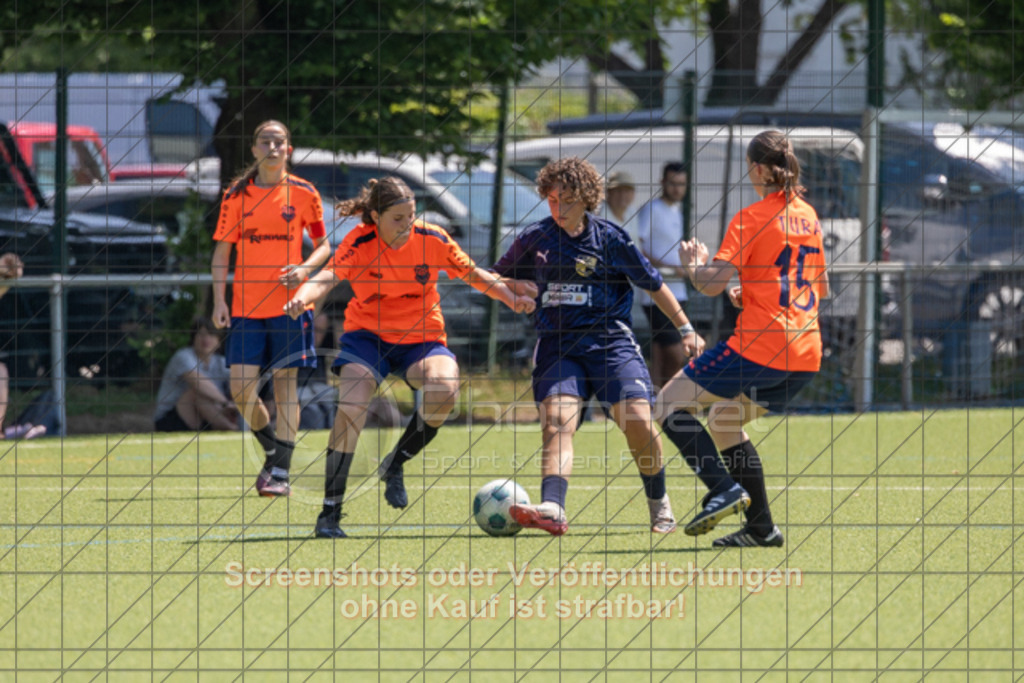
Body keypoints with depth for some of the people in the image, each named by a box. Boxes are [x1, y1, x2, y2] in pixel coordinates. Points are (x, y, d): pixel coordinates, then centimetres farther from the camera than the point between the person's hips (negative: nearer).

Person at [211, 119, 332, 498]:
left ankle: (280, 473, 1)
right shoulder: (236, 195, 5)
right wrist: (219, 300, -2)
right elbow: (222, 252, 7)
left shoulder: (303, 194, 3)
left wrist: (305, 268, -11)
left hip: (288, 302, -1)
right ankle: (273, 449, 20)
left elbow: (323, 245, 10)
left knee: (285, 382, -3)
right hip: (246, 306, 1)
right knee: (241, 387, -5)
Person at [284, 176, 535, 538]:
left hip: (421, 338, 1)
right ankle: (330, 511, -13)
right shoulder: (359, 243, -14)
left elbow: (473, 274, 4)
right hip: (367, 335, -1)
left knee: (443, 389, -29)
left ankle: (395, 463, -2)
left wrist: (512, 299, -10)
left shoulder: (432, 239, -8)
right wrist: (302, 298, -52)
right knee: (351, 406, -23)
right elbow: (328, 276, -30)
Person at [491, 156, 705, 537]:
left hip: (610, 342, -1)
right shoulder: (535, 239, 7)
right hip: (558, 346, 1)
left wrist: (686, 329, 12)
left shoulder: (609, 238, 1)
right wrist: (516, 287, -4)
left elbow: (653, 284, 10)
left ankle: (659, 505, 9)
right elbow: (496, 278, 20)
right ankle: (552, 510, -40)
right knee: (556, 423, -22)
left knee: (639, 423, -15)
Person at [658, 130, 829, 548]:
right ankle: (761, 527, 15)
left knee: (672, 402, 3)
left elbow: (711, 285, -14)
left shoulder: (751, 219, -8)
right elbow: (822, 288, 24)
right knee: (725, 420, 23)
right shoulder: (808, 216, 14)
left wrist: (694, 266, 8)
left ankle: (725, 489, -14)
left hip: (758, 347, -8)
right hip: (807, 352, 8)